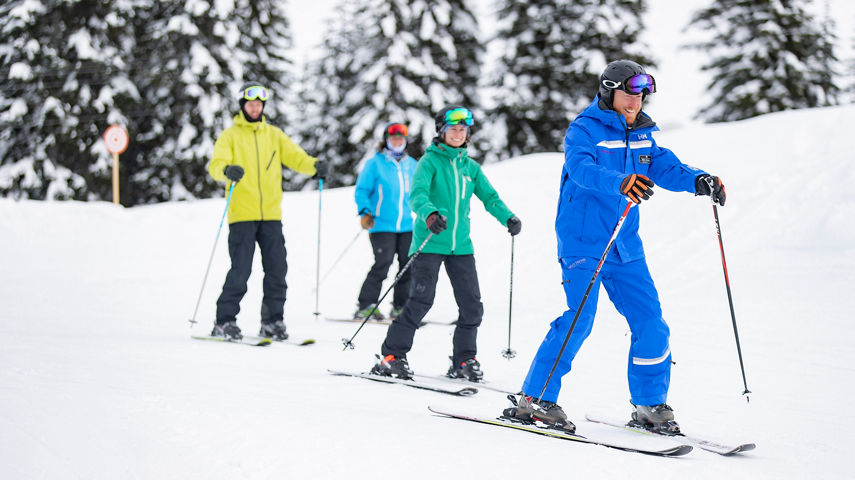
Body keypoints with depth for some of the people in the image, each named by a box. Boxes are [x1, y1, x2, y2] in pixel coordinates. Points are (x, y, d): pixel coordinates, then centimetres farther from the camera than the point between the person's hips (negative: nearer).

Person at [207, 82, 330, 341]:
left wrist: (315, 165, -15)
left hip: (271, 214, 4)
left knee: (277, 268, 1)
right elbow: (216, 164, -9)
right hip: (241, 214, -3)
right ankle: (225, 321, 3)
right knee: (240, 269, -8)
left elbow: (295, 156, 6)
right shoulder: (230, 135, 5)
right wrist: (227, 170, -33)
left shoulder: (274, 135, 16)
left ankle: (272, 320, 11)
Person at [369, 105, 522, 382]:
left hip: (460, 245, 5)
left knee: (472, 305, 2)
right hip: (429, 244, -5)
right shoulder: (430, 161, -1)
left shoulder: (470, 167, 15)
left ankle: (464, 361, 17)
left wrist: (507, 217, -9)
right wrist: (430, 214, -37)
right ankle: (391, 356, -2)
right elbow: (417, 194, -16)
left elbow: (489, 196, 10)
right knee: (421, 301, -13)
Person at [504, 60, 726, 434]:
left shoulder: (641, 135, 14)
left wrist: (698, 180, -13)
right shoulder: (584, 129, -9)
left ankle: (650, 405, 17)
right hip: (583, 241, -7)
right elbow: (582, 168, -26)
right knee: (579, 319, -14)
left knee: (650, 321, 4)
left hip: (624, 246, 7)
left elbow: (665, 166, 8)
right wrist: (621, 182, -45)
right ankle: (534, 399, -4)